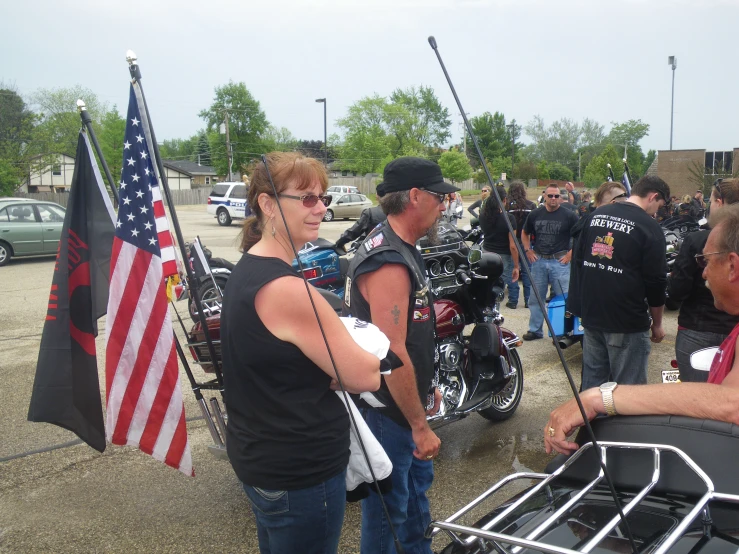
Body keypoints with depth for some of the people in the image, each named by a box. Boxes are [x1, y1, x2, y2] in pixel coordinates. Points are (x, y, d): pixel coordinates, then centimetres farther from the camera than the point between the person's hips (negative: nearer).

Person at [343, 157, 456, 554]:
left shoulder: (401, 249, 8)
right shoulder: (388, 262, -26)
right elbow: (392, 355, -29)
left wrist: (426, 387, 20)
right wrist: (420, 426, -23)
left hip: (406, 402, 10)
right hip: (387, 411, -10)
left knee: (417, 484, 25)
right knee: (389, 507, 7)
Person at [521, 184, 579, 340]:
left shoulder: (568, 216, -4)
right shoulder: (535, 214, 7)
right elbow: (525, 233, 21)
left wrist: (570, 253, -7)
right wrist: (528, 251, 9)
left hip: (559, 261, -3)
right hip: (538, 260, 4)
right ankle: (535, 330, 20)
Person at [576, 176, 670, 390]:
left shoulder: (596, 214, 7)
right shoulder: (650, 227, -11)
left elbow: (579, 254, 16)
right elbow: (656, 282, -8)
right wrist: (657, 324, 3)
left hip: (591, 315, 6)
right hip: (627, 320, -6)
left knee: (592, 378, 15)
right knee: (628, 386, 4)